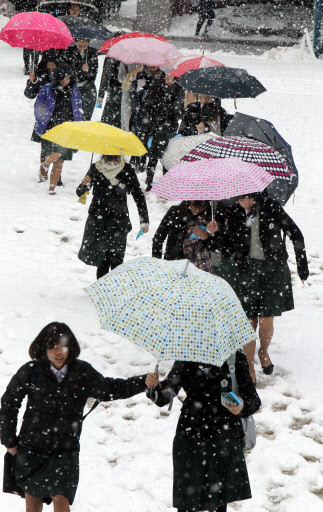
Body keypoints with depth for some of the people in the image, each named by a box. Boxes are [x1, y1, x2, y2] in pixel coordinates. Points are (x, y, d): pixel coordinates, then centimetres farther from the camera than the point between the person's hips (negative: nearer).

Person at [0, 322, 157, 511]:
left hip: (65, 450, 0)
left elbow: (110, 389, 11)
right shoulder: (31, 371, -8)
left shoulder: (83, 373, -3)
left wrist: (143, 382, -1)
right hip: (32, 447, 0)